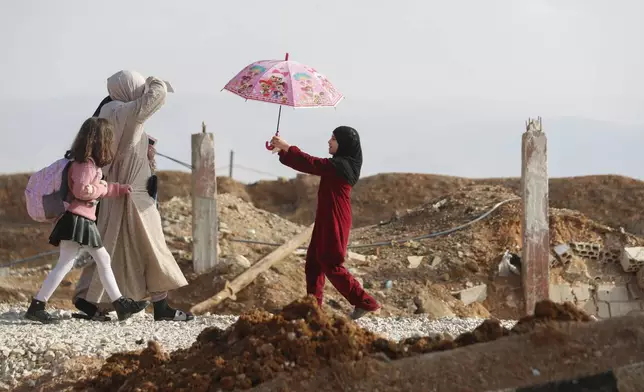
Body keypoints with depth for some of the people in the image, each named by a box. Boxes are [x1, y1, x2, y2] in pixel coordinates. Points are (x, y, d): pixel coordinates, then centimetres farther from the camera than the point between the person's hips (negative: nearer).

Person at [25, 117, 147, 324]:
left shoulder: (91, 163, 18)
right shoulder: (85, 163, -14)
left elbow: (97, 188, 29)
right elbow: (82, 190, -25)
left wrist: (120, 189, 32)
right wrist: (102, 188, -9)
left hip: (86, 221, 11)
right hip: (77, 219, -11)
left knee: (103, 259, 13)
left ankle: (120, 304, 18)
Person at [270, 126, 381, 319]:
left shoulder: (341, 165, -17)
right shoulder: (339, 164, 14)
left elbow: (311, 163, -22)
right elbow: (312, 164, 15)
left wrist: (286, 147, -16)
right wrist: (283, 151, 8)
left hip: (334, 223, -10)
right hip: (326, 221, 10)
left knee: (332, 266, -6)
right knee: (313, 264, 8)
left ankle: (366, 302, -1)